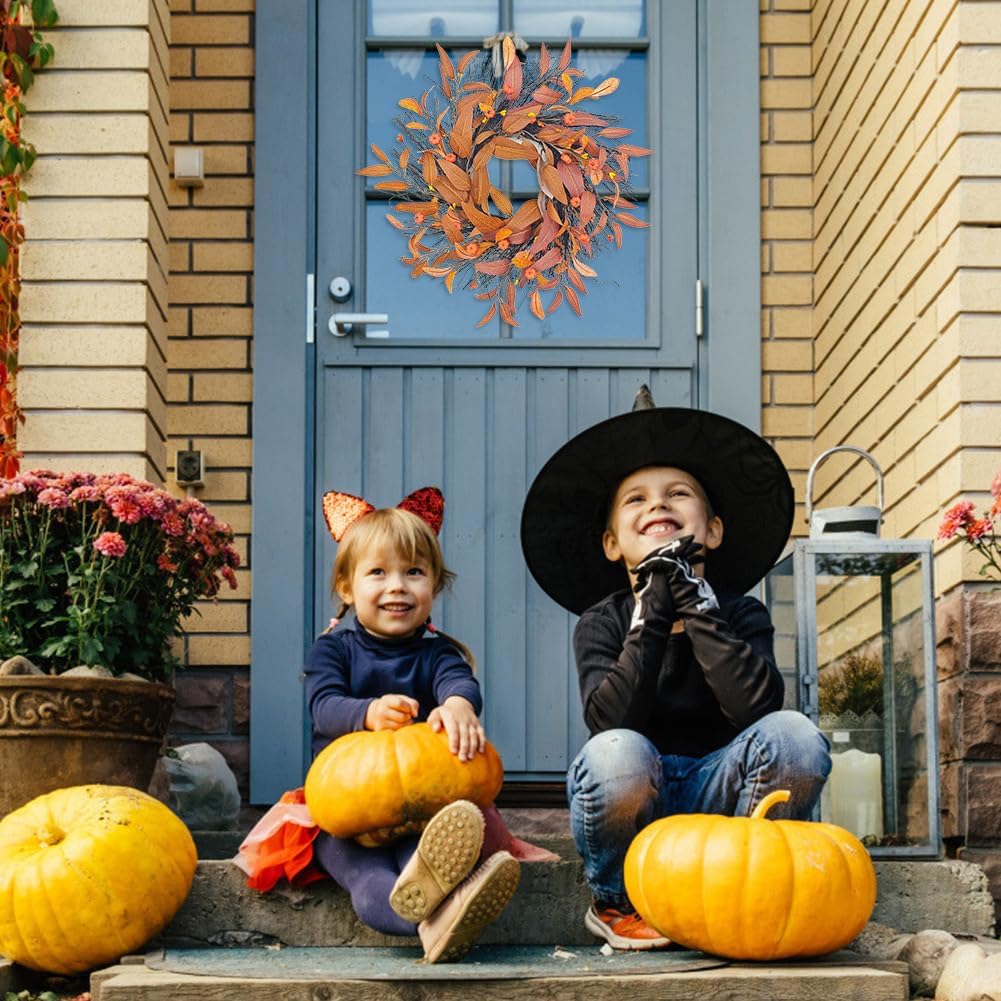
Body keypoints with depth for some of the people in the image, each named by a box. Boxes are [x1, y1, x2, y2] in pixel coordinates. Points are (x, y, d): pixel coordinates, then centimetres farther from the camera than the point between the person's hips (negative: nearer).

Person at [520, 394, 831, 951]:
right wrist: (651, 616, -21)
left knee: (794, 736, -27)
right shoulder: (602, 622, -1)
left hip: (717, 795, 1)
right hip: (635, 801, -1)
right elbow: (611, 721, -20)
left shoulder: (740, 615, 1)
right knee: (616, 755, -36)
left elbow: (755, 707, -20)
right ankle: (616, 904, -4)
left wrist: (696, 603, -19)